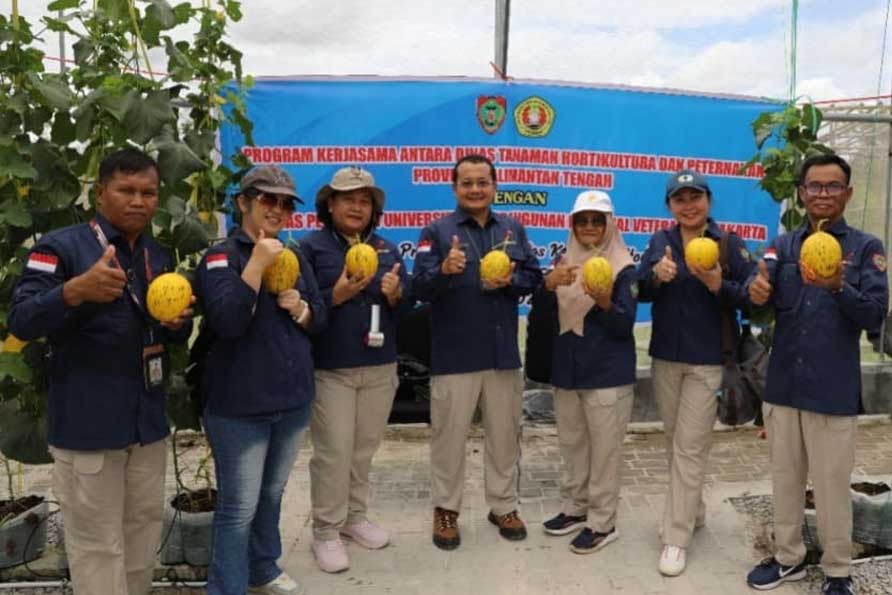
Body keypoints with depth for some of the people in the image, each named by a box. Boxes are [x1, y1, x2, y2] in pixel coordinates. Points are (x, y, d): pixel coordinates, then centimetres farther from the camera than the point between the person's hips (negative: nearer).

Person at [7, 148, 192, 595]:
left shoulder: (160, 256, 11)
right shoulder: (60, 247, -8)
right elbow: (20, 322, -16)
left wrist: (179, 322, -5)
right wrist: (75, 291, -34)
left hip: (148, 419, 6)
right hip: (86, 421, -6)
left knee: (144, 530, 19)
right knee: (97, 543, 4)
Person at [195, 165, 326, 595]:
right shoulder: (221, 256, -9)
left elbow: (319, 318, 12)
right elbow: (228, 321, -24)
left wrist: (300, 309, -9)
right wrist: (257, 262, -25)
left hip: (293, 399, 7)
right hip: (239, 405, -6)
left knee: (272, 494, 21)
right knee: (239, 506, -1)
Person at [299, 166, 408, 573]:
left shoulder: (387, 249, 11)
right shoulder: (312, 246, -4)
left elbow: (408, 304, 11)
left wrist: (395, 296, -10)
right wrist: (336, 296, -20)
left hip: (380, 367, 5)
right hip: (330, 368, -5)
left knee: (365, 448, 14)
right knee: (334, 452, -1)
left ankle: (355, 517, 30)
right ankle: (325, 531, 13)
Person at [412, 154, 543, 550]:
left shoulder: (513, 230, 9)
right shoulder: (437, 231, -4)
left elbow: (534, 277, 8)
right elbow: (420, 288, -13)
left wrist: (510, 281, -13)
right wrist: (444, 270, -33)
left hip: (503, 351, 4)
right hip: (454, 354, -3)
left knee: (504, 435, 14)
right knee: (449, 436, 6)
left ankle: (503, 505, 29)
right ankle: (445, 509, 22)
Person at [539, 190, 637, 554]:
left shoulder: (624, 269, -7)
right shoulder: (565, 262, 8)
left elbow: (625, 326, -11)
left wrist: (605, 301, -30)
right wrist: (550, 284, -18)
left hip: (608, 374, -5)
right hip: (566, 370, 6)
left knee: (604, 451, 0)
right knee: (572, 444, 16)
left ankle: (603, 523, 12)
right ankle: (575, 508, 31)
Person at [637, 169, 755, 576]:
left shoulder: (729, 245, -7)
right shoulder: (659, 241, 5)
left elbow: (752, 299, -8)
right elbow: (639, 292, 1)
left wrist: (719, 286, -26)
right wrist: (656, 276, -19)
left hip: (707, 361, -4)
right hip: (664, 356, 5)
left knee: (690, 447, -2)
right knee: (674, 442, 16)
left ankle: (677, 537, 7)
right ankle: (692, 511, 36)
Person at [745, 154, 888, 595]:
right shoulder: (782, 246, 6)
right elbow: (761, 294, -11)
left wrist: (838, 288, -32)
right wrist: (756, 292, -36)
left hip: (834, 390, -3)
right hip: (782, 385, 3)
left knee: (831, 485, 7)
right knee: (785, 477, 16)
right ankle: (788, 558, 33)